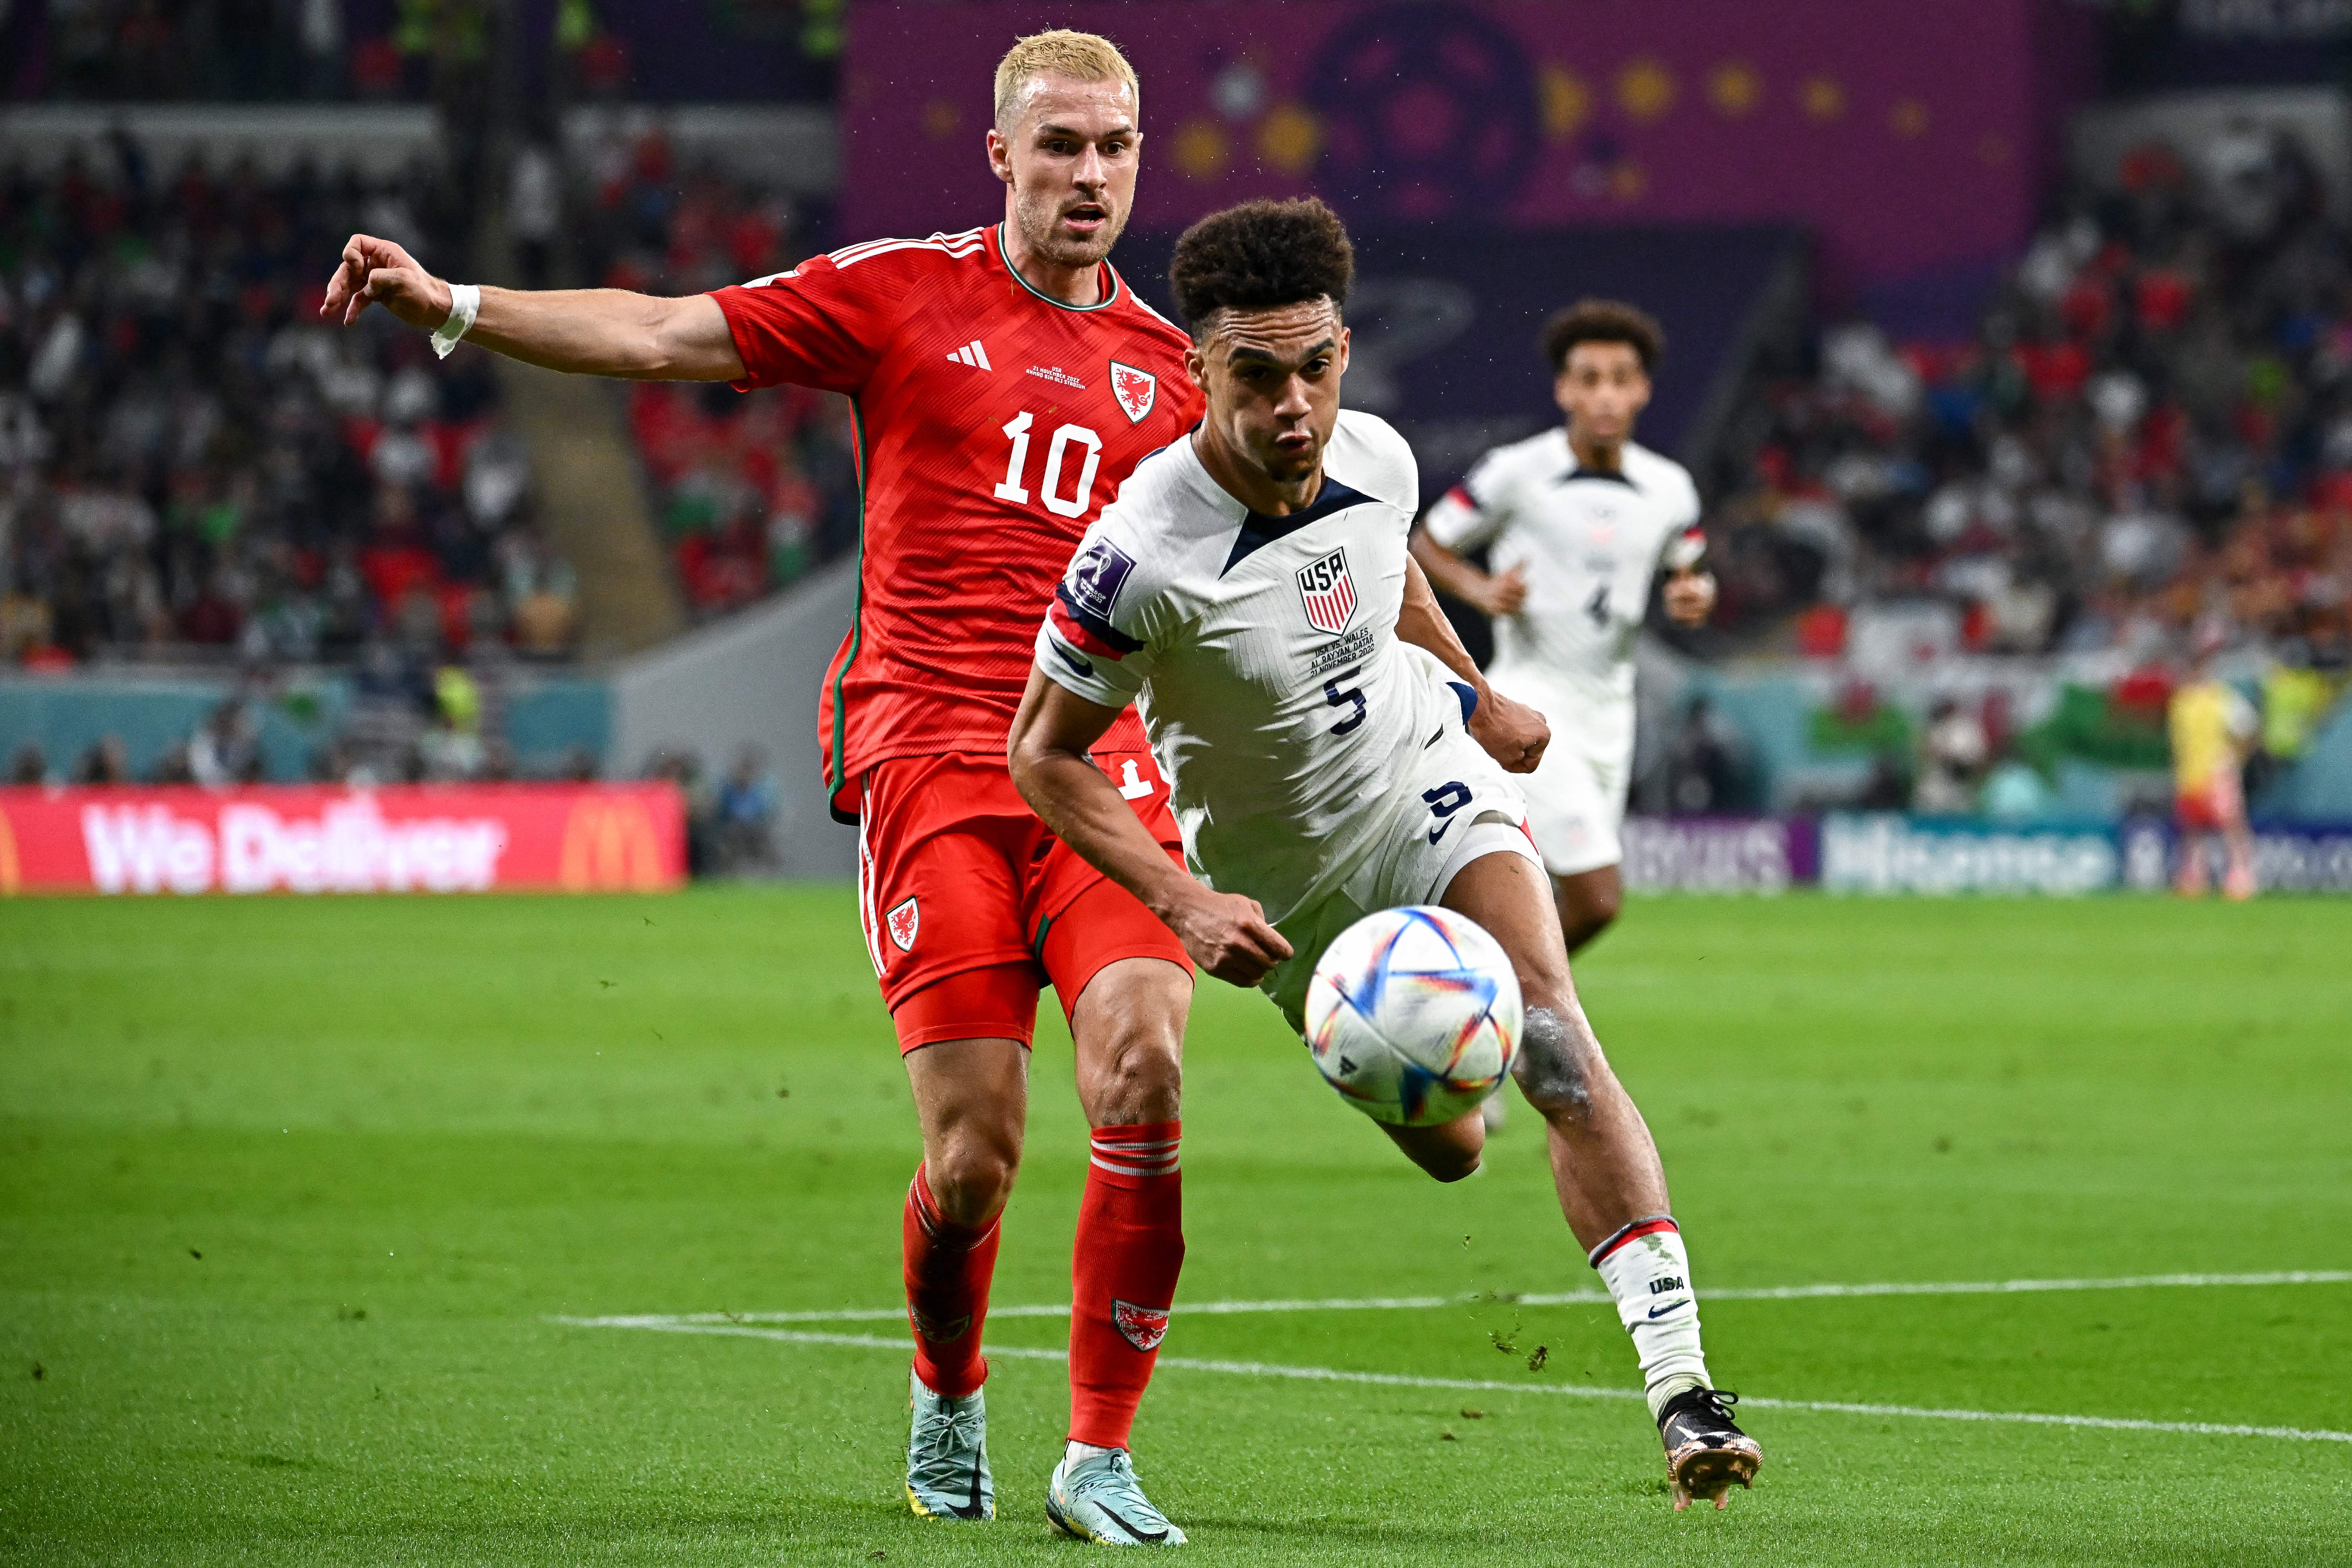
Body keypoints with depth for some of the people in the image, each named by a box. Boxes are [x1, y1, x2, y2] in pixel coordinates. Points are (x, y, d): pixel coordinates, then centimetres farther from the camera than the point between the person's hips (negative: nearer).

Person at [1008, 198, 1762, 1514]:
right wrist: (1181, 901, -29)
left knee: (1559, 1056, -20)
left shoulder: (1378, 460, -16)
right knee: (1446, 1149, 11)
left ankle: (1680, 1382, -24)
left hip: (1431, 787, 2)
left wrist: (1476, 696, 20)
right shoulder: (1144, 553, -31)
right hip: (1286, 885, -2)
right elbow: (1045, 752, -20)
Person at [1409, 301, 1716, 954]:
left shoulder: (1669, 488, 4)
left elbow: (1689, 574, 20)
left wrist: (1695, 596, -4)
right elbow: (1426, 545, 3)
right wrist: (1480, 589, -17)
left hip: (1608, 710, 6)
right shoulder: (1516, 472, -9)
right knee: (1596, 900, -17)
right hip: (1531, 702, -6)